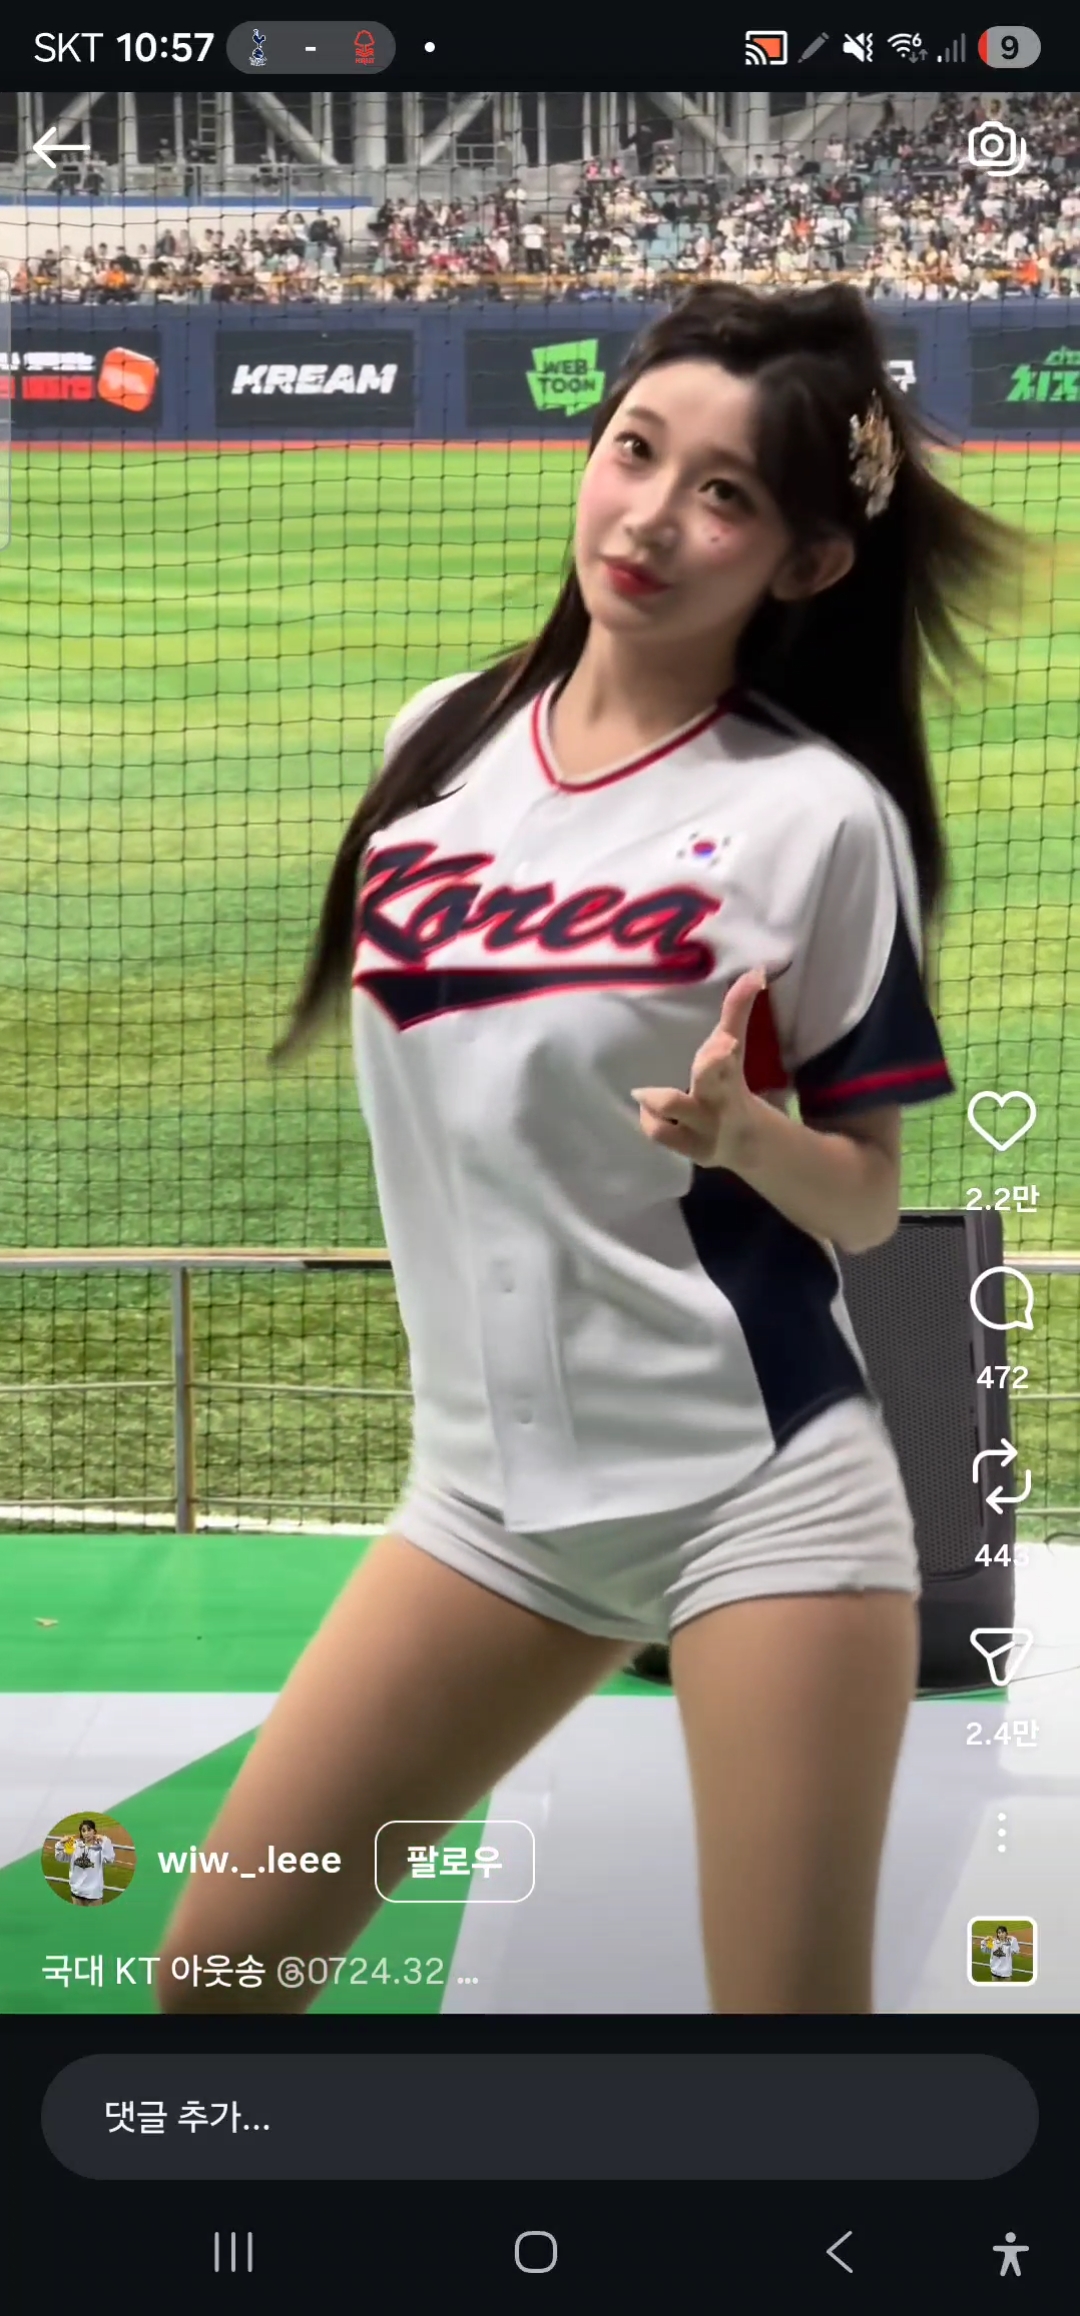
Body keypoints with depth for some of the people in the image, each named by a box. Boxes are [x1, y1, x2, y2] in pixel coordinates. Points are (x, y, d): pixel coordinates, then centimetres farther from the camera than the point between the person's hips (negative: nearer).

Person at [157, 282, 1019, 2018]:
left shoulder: (820, 814, -8)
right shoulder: (439, 743, 6)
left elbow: (867, 1203, -5)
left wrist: (739, 1131, -23)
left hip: (764, 1484, -5)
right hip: (496, 1481, 5)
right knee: (214, 1973, 2)